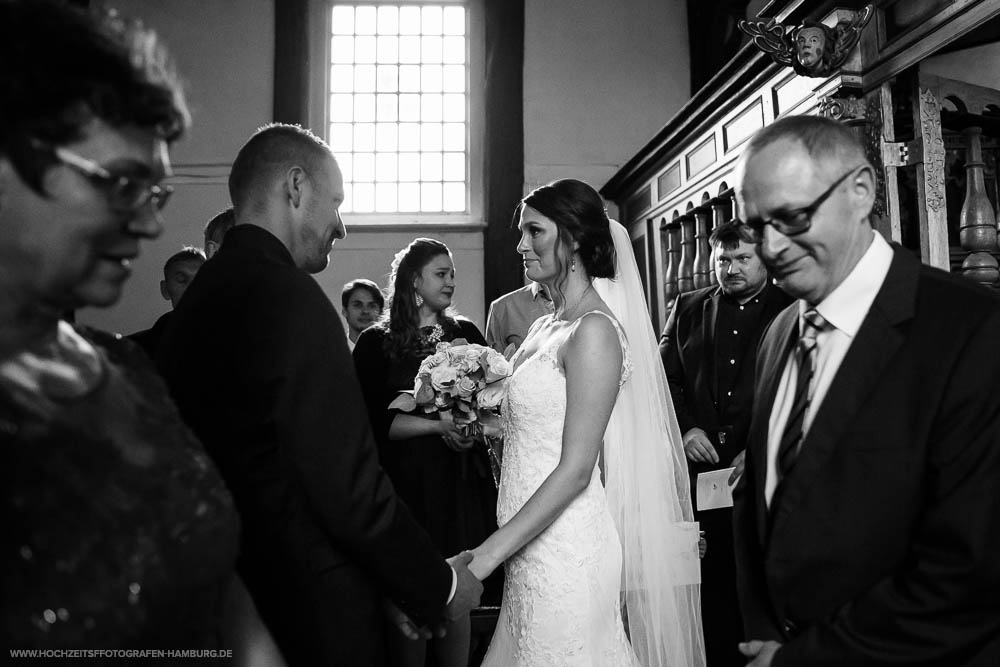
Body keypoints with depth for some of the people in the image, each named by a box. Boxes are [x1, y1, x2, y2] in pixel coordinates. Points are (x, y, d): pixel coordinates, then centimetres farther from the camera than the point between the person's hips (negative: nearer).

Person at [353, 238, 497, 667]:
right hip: (408, 484, -2)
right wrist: (437, 425, -16)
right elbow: (374, 420, -7)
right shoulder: (376, 343, 1)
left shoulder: (466, 335, 9)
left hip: (462, 486, 2)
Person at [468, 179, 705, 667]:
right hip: (529, 544, 8)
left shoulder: (594, 330, -16)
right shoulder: (545, 327, 9)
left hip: (566, 548, -8)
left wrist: (485, 557, -21)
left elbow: (575, 469, -20)